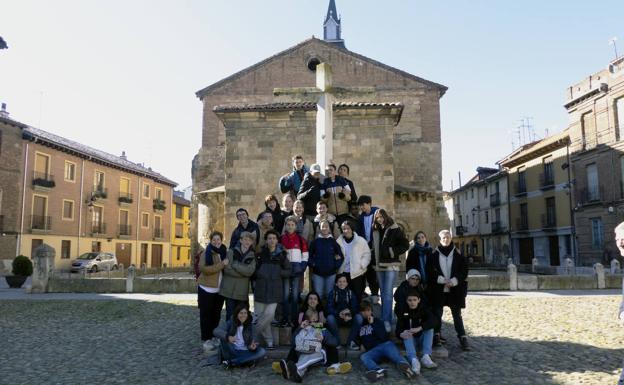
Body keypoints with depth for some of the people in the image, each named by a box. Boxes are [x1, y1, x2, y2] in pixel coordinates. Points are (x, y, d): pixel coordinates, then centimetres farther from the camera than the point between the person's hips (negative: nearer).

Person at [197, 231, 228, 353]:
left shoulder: (225, 253, 7)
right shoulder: (206, 254, -8)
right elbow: (205, 269, -24)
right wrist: (222, 264, -26)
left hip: (219, 290, 5)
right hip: (206, 289, -5)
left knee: (216, 315, 12)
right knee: (206, 315, 2)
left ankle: (214, 337, 24)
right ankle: (205, 339, 10)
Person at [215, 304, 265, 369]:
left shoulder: (250, 326, 1)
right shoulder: (230, 323, -4)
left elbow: (252, 341, -3)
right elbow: (217, 331, -18)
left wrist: (252, 347, -27)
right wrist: (227, 336, -37)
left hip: (245, 352, 2)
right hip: (232, 351, -2)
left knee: (262, 352, -24)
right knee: (224, 335, -25)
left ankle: (231, 362, -24)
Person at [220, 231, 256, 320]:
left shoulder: (252, 256, 7)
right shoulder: (232, 252, 1)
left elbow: (250, 271, -9)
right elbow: (227, 269, -9)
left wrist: (235, 265, -13)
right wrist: (243, 273, -10)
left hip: (242, 291, 2)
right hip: (229, 289, -2)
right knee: (230, 314, 1)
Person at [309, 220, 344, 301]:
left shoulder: (333, 241, 2)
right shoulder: (315, 241, 1)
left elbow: (340, 256, 4)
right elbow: (310, 255, 3)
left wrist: (336, 265, -7)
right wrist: (312, 264, -11)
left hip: (331, 273, 1)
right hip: (317, 273, -1)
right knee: (318, 295, 4)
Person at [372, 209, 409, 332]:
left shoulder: (395, 229, -4)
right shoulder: (375, 231, 11)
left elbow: (405, 245, -5)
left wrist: (391, 251, -12)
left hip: (391, 265, -5)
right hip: (379, 266, 5)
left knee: (388, 293, -10)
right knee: (383, 294, 10)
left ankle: (386, 321, -9)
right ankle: (385, 319, 18)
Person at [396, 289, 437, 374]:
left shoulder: (424, 309, -3)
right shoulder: (403, 312, -3)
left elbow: (432, 321, -24)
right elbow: (398, 329, -14)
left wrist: (419, 328, -40)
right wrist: (401, 334, -40)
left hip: (422, 339, 1)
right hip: (411, 340, 0)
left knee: (430, 329, -24)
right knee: (407, 335, -30)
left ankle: (426, 357, -37)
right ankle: (414, 360, -53)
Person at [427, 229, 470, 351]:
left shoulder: (457, 254, 4)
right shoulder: (434, 254, 1)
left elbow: (464, 270, 1)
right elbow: (430, 270, -3)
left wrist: (454, 281, -11)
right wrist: (441, 280, -14)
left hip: (455, 289, 1)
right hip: (438, 289, 0)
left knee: (457, 314, 5)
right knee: (437, 313, 5)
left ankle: (462, 338, 8)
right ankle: (436, 336, 15)